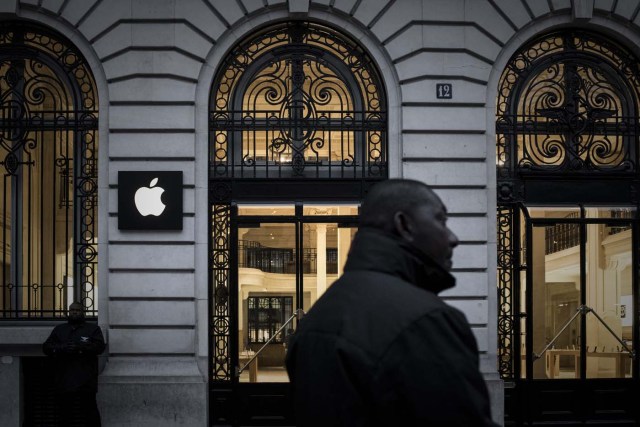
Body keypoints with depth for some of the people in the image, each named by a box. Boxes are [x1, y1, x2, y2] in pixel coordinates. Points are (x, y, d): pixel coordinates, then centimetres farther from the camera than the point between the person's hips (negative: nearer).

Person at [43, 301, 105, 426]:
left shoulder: (93, 329, 15)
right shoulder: (59, 329, 24)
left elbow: (99, 346, -2)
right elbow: (46, 347, 12)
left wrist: (79, 348, -15)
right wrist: (62, 348, -9)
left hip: (85, 383, -3)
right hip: (63, 382, 3)